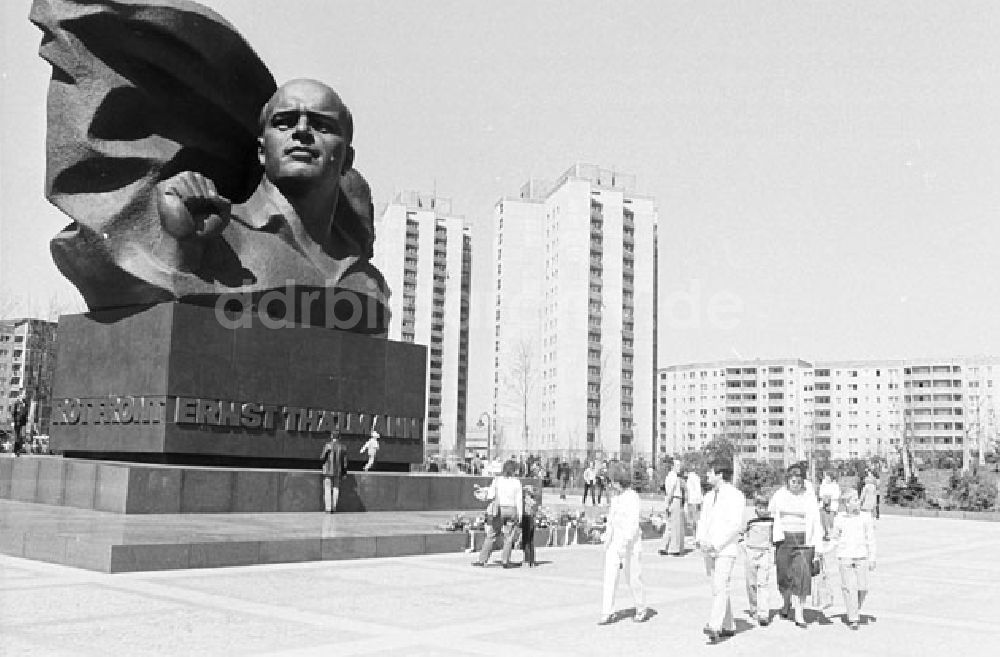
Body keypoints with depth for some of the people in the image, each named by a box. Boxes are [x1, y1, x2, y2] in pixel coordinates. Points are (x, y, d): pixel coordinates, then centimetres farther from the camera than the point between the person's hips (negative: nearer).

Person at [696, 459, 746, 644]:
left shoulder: (735, 496, -9)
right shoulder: (709, 496, 15)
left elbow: (736, 525, -16)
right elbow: (703, 520, 16)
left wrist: (716, 544, -20)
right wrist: (700, 539, -4)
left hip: (726, 550, -8)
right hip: (709, 550, 8)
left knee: (720, 587, -16)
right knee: (718, 588, 11)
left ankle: (714, 628, -24)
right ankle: (728, 627, 21)